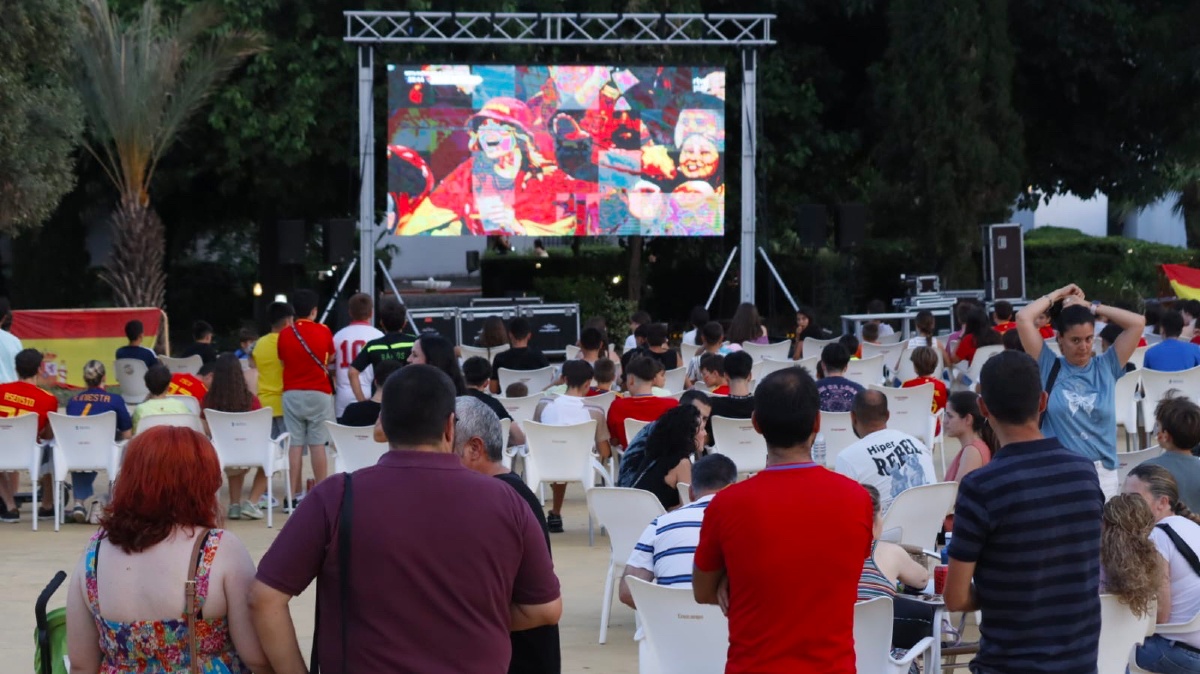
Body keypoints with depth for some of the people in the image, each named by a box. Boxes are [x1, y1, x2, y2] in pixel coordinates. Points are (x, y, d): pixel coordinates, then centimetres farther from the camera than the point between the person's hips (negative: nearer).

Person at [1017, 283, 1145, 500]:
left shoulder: (1106, 367, 7)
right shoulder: (1049, 367, 3)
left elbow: (1137, 323, 2)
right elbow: (1023, 318, -3)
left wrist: (1091, 307, 6)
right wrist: (1058, 295, 9)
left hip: (1103, 474, 2)